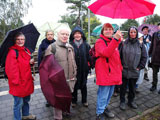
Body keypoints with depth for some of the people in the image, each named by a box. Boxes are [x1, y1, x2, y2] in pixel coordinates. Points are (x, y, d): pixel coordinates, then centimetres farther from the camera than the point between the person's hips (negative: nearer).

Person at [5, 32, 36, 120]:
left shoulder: (26, 50, 9)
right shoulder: (12, 52, -15)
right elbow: (11, 68, -19)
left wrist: (31, 62, -1)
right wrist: (16, 80, -19)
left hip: (27, 81, 8)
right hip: (18, 83, -8)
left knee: (26, 100, 23)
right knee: (19, 103, 4)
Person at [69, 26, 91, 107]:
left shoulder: (86, 45, 1)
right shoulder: (70, 45, -5)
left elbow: (89, 56, 0)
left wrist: (89, 66, -5)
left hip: (83, 69, 2)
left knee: (83, 85, 15)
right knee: (74, 85, 12)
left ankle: (84, 100, 35)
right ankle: (74, 101, 33)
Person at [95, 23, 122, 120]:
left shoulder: (114, 41, 14)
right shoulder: (100, 41, -11)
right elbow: (106, 53, -31)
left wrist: (120, 68, 18)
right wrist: (116, 39, -36)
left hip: (113, 73, 8)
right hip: (104, 74, -8)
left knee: (110, 93, 22)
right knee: (103, 95, 2)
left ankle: (104, 107, 44)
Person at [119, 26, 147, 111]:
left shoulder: (140, 45, 1)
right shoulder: (123, 43, -4)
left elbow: (144, 57, 7)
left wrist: (140, 67, 2)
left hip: (135, 71, 2)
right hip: (124, 71, -1)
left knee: (132, 88, 16)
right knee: (123, 87, 10)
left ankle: (131, 101, 37)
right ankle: (122, 102, 28)